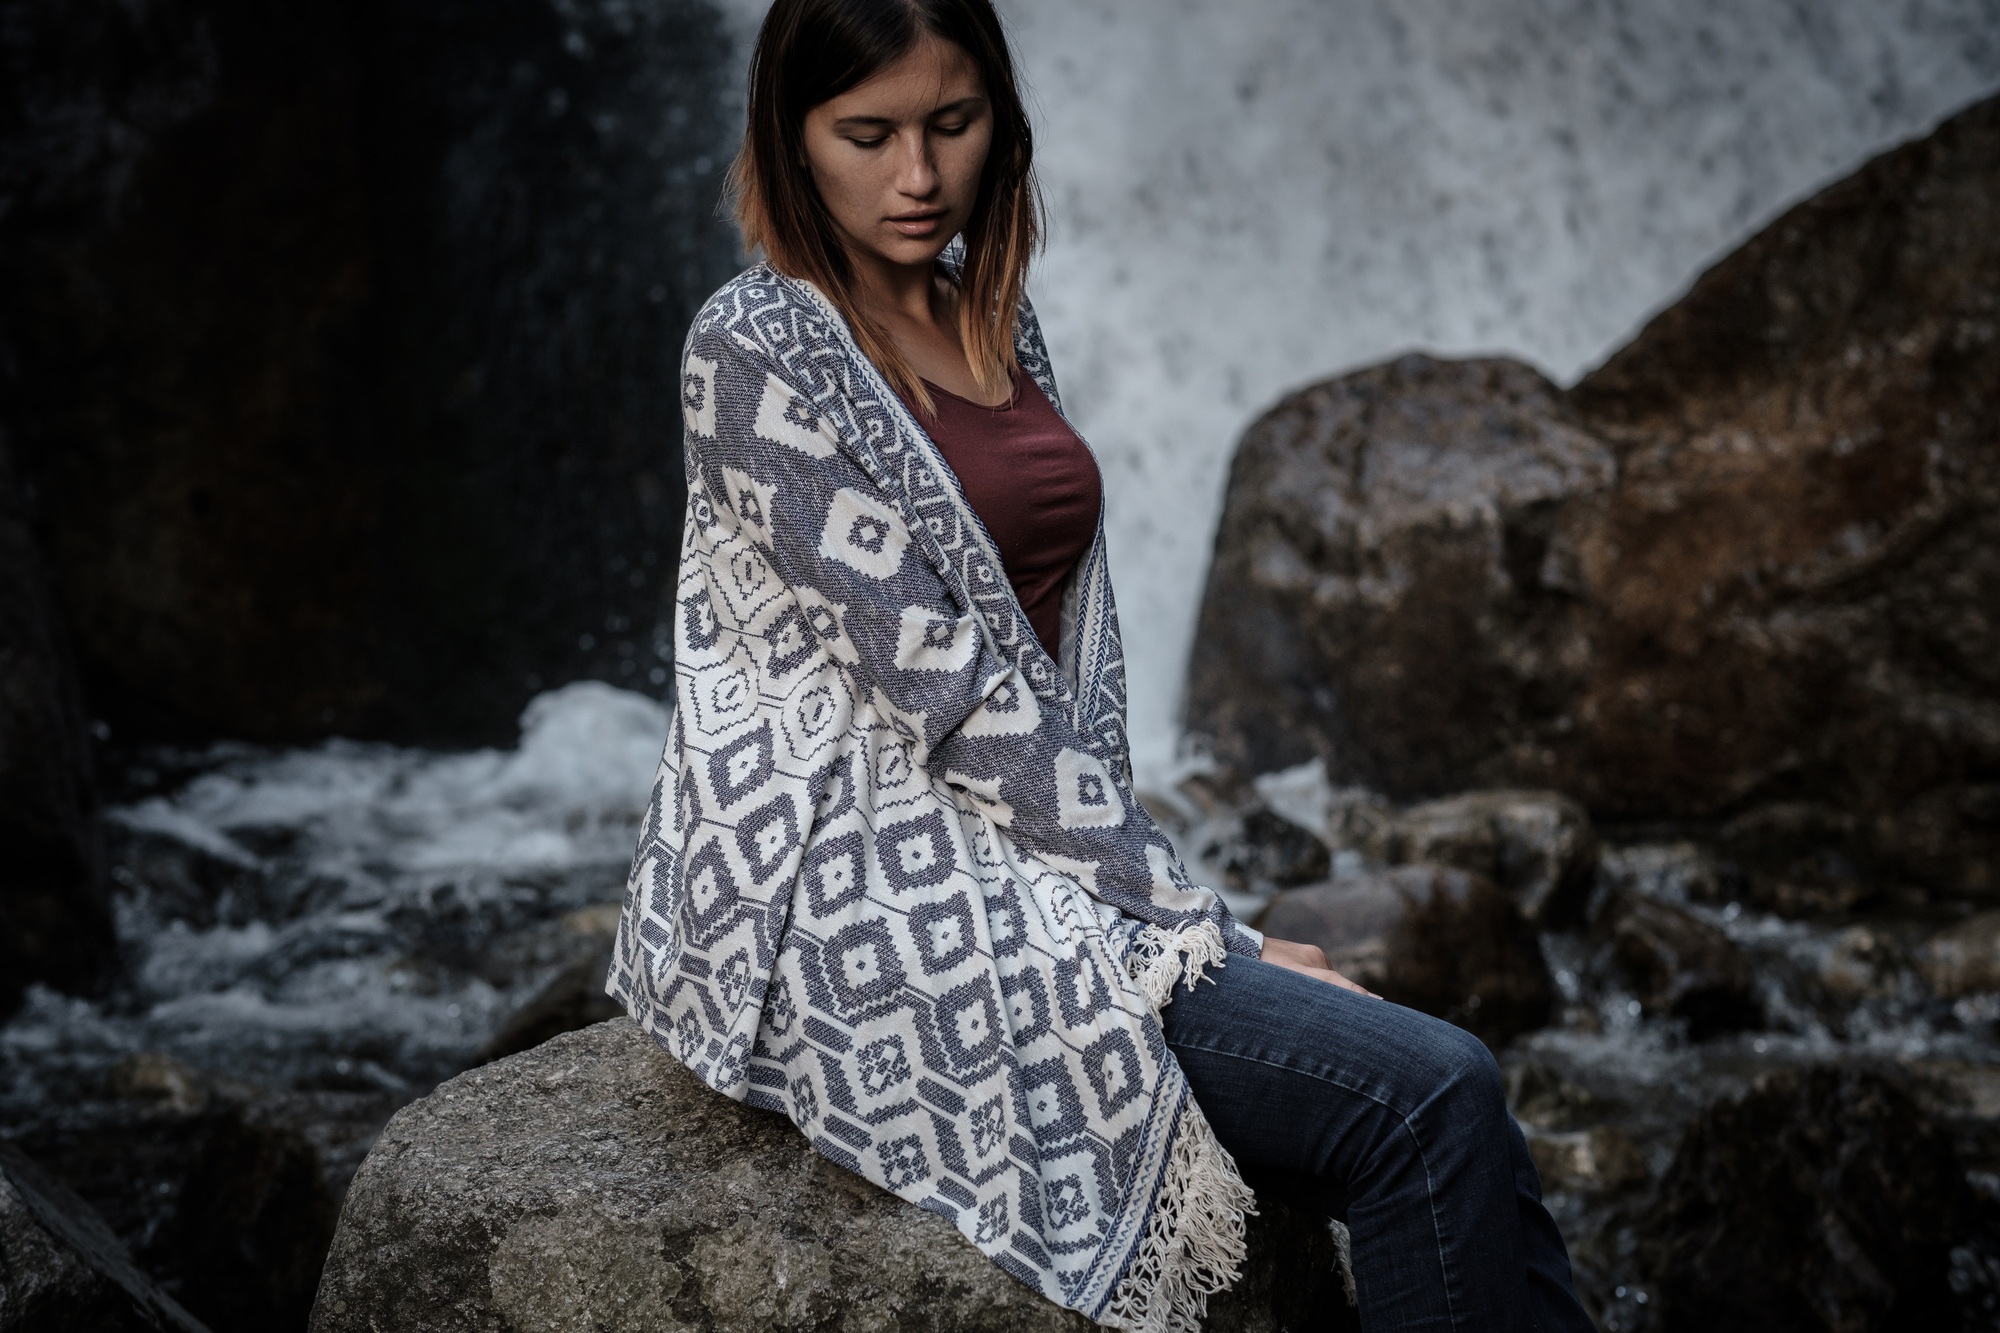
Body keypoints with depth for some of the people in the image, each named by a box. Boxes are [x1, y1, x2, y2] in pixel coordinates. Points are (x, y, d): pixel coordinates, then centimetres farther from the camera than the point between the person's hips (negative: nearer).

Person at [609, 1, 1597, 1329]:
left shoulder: (995, 323, 13)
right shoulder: (757, 348, -10)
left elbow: (1076, 639, 13)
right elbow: (942, 686, -15)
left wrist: (1129, 860, -4)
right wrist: (1194, 921, -15)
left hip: (1022, 857, 7)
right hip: (865, 900, -7)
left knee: (1457, 1102, -11)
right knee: (1431, 1096, -19)